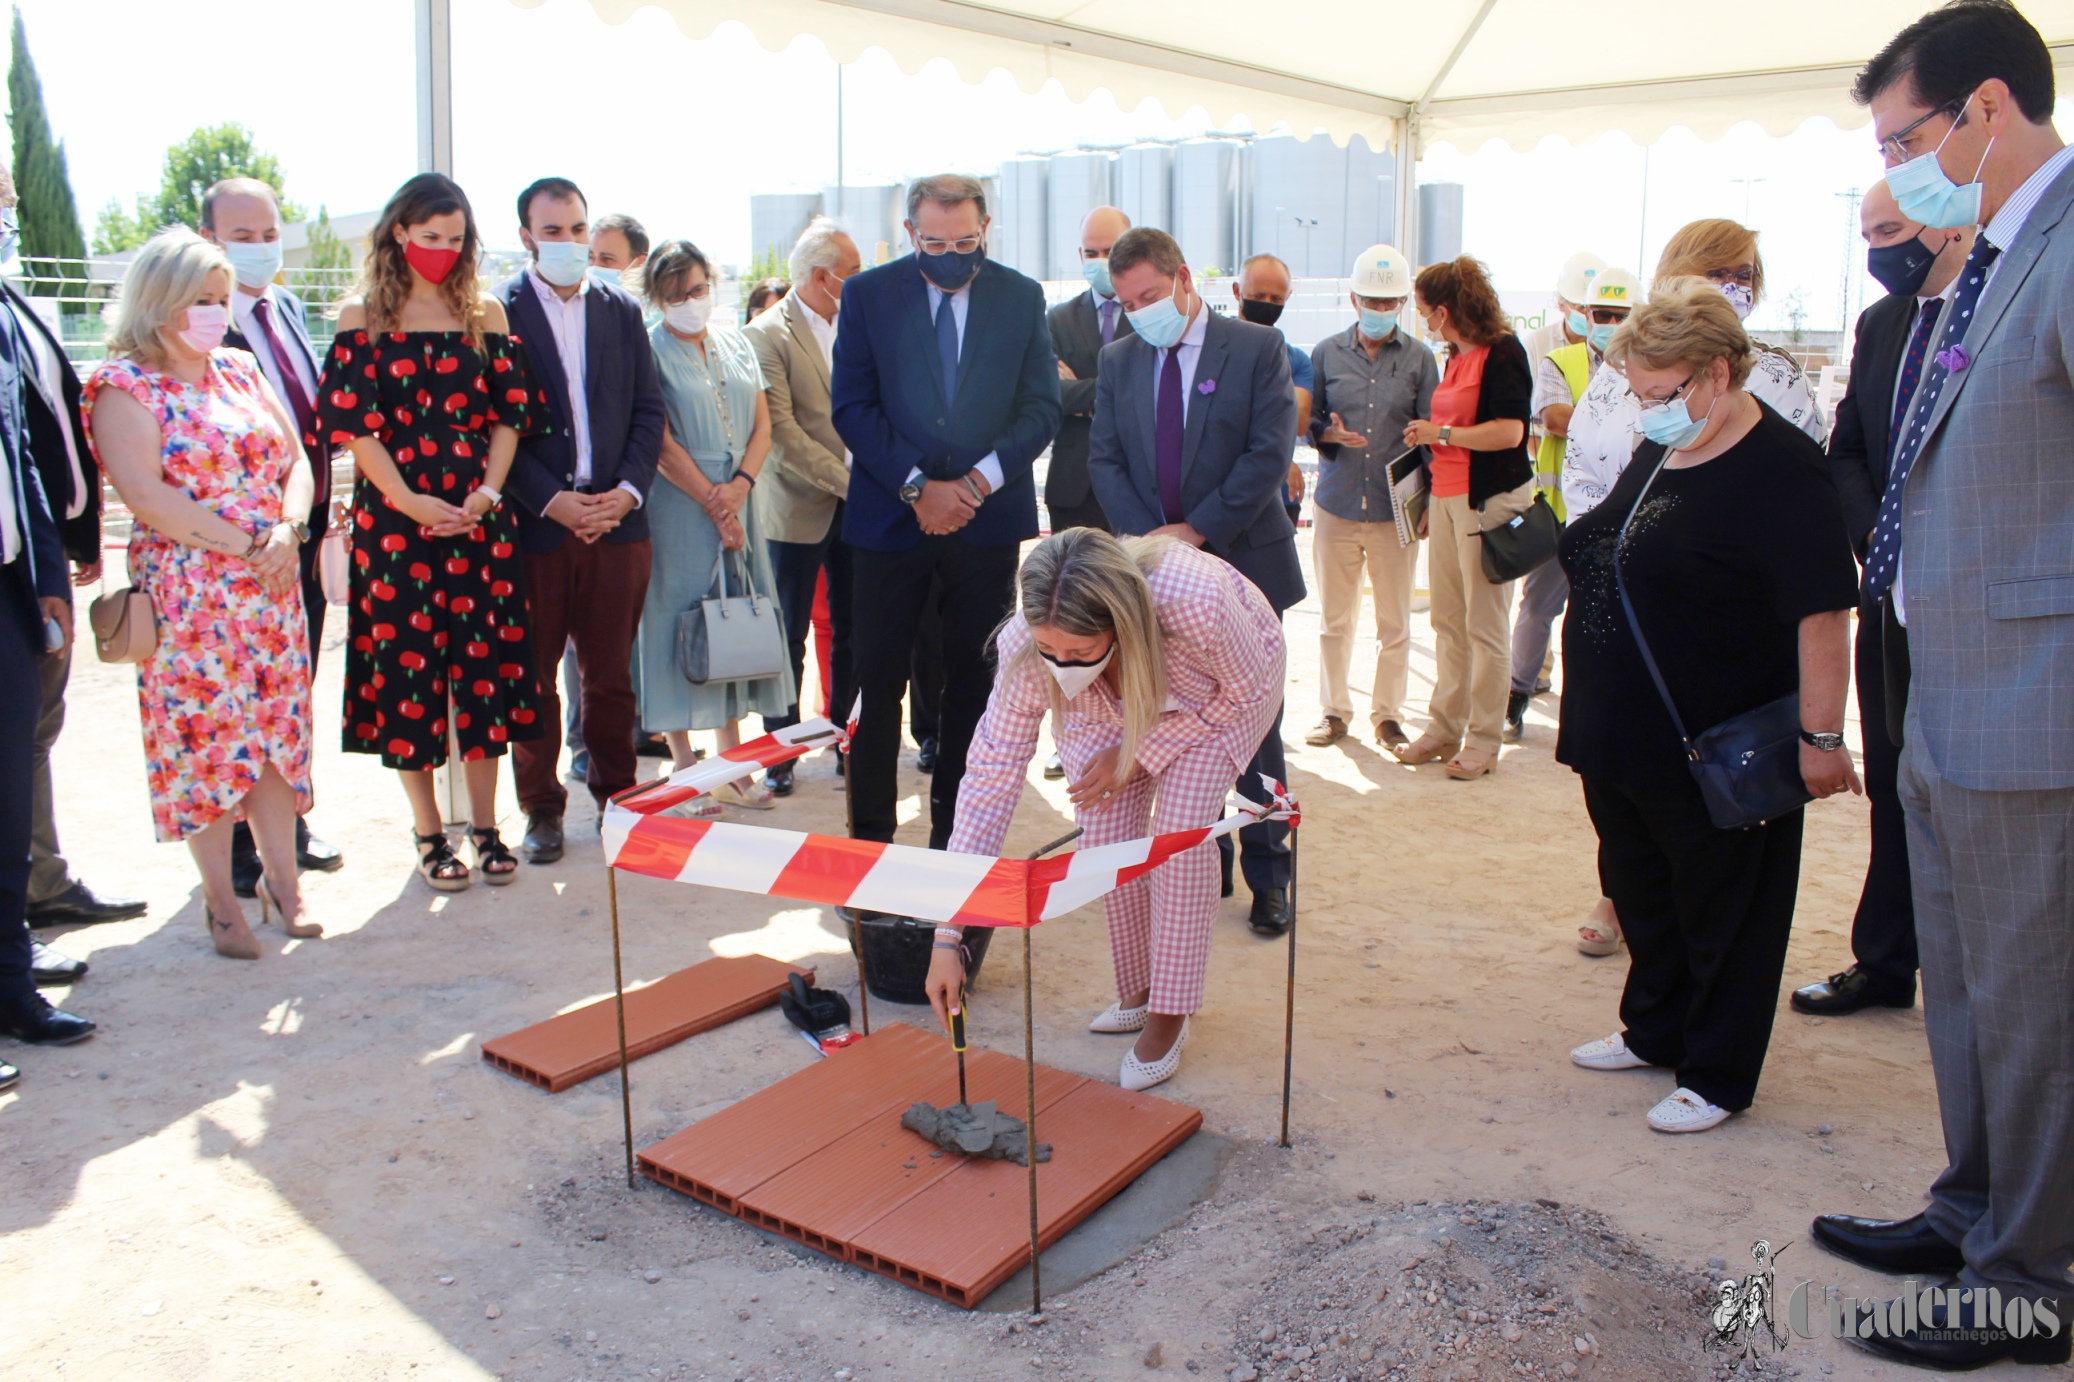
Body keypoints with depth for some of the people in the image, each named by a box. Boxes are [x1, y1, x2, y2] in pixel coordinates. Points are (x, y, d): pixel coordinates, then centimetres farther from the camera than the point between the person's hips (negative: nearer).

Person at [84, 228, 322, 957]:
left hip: (273, 585, 5)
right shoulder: (124, 386, -5)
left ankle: (281, 878, 17)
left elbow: (296, 460, 10)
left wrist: (287, 531, -9)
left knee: (278, 726, 7)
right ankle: (220, 898, 10)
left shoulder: (240, 369, 12)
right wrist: (246, 546, -16)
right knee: (203, 733, 0)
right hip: (187, 591, -5)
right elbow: (145, 494, -15)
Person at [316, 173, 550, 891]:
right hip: (395, 517, -2)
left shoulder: (484, 313, 9)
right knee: (406, 664, 2)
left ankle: (484, 824, 15)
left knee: (484, 661, 3)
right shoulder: (363, 316, 3)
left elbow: (510, 411, 6)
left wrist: (490, 491, -8)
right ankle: (429, 832, 13)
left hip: (479, 516, 2)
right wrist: (409, 501, -13)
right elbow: (353, 423, -3)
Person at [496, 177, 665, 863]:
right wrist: (550, 500, -13)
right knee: (531, 676, 5)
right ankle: (541, 808, 18)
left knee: (611, 676, 9)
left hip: (617, 519, 3)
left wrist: (629, 489, -5)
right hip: (535, 523, -3)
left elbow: (648, 411, 10)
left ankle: (615, 795, 23)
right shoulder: (497, 312, -1)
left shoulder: (621, 310, 11)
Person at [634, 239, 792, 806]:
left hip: (739, 503, 5)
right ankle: (685, 770, 7)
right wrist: (711, 500, -13)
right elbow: (661, 441, -9)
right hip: (679, 508, -5)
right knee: (679, 626, -1)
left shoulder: (736, 345, 13)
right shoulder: (649, 349, -3)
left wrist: (740, 485, -7)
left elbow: (763, 424, 9)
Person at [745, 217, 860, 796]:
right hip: (798, 509, -5)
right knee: (788, 638, 4)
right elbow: (781, 431, -15)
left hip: (857, 507, 5)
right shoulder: (767, 335, -9)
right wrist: (847, 482, -19)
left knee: (851, 633, 10)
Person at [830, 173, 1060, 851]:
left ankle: (954, 834, 18)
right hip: (890, 516, -1)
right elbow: (852, 407, -2)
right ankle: (870, 837, 11)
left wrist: (981, 480, -11)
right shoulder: (867, 294, 2)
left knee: (973, 682, 6)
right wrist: (917, 485, -12)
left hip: (989, 517, 1)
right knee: (877, 680, 1)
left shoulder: (1022, 297, 5)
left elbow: (1041, 408, 3)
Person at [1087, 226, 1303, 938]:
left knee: (1254, 728, 3)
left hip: (1242, 565, -3)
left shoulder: (1258, 348, -5)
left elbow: (1269, 454, -12)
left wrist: (1196, 530, -17)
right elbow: (1105, 459, 3)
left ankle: (1267, 875, 15)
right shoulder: (1119, 360, 7)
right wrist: (1149, 537, -12)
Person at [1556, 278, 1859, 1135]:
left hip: (1720, 760, -8)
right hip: (1623, 742, 9)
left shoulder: (1779, 471, -17)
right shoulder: (1658, 456, 10)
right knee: (1640, 892, 20)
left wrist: (1820, 735, -23)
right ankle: (1654, 1031, 38)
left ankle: (1716, 1077, 20)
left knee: (1724, 912, 7)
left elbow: (1821, 613, -21)